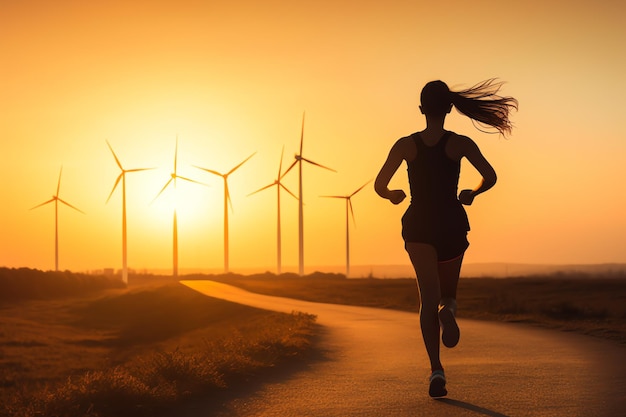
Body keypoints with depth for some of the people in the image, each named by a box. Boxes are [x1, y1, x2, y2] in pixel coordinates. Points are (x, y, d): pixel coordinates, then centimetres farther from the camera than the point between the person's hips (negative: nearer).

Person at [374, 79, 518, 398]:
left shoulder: (406, 145, 0)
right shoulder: (460, 144, -2)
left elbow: (379, 185, -2)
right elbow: (490, 176, -9)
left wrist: (392, 196, 21)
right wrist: (472, 194, 11)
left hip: (418, 226, 0)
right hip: (452, 226, 0)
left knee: (428, 297, -5)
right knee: (448, 291, 20)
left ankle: (436, 368, -23)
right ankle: (448, 310, -19)